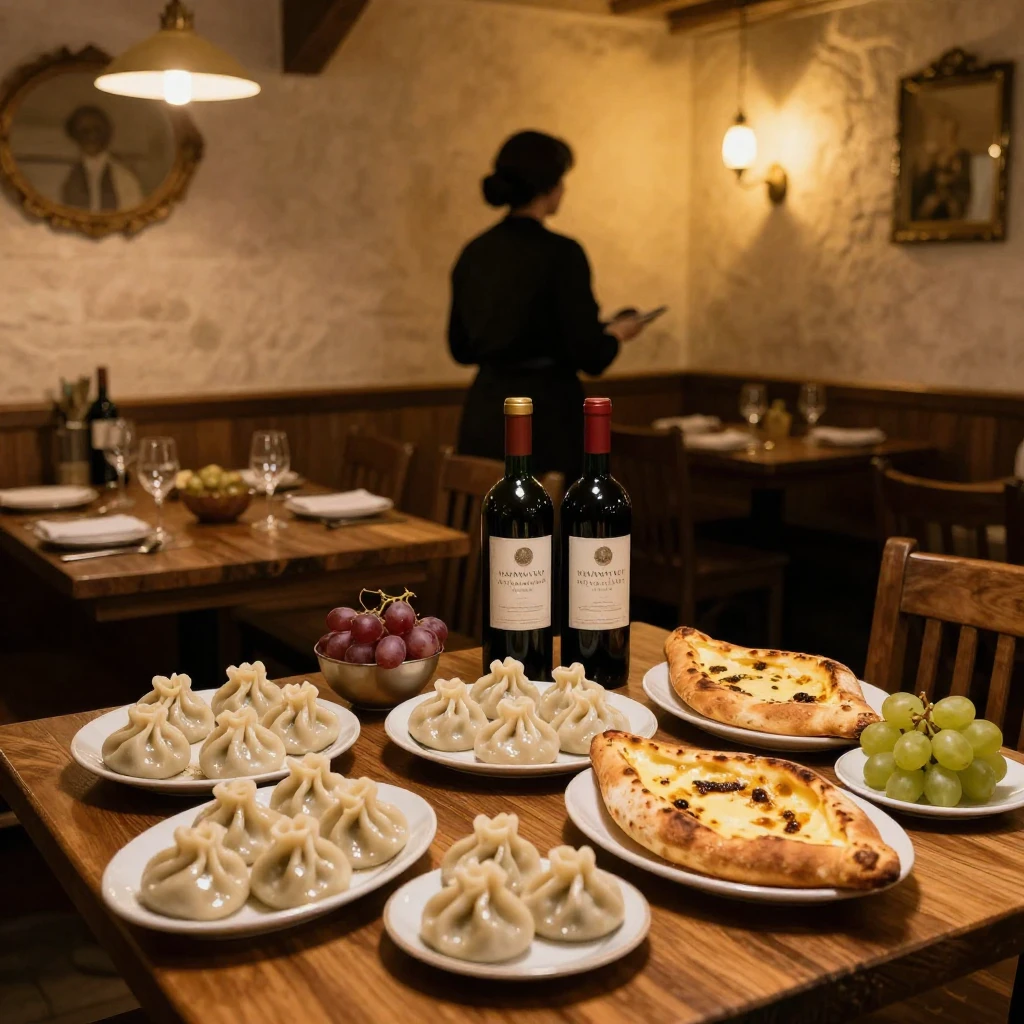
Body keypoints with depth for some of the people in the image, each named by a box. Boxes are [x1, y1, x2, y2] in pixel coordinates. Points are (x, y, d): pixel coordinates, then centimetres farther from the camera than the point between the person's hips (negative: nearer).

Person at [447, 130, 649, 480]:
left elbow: (462, 347, 14)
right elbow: (589, 355, -15)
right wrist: (617, 333, 6)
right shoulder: (560, 252, -14)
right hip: (544, 419, -7)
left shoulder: (474, 252, 6)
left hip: (484, 416, 7)